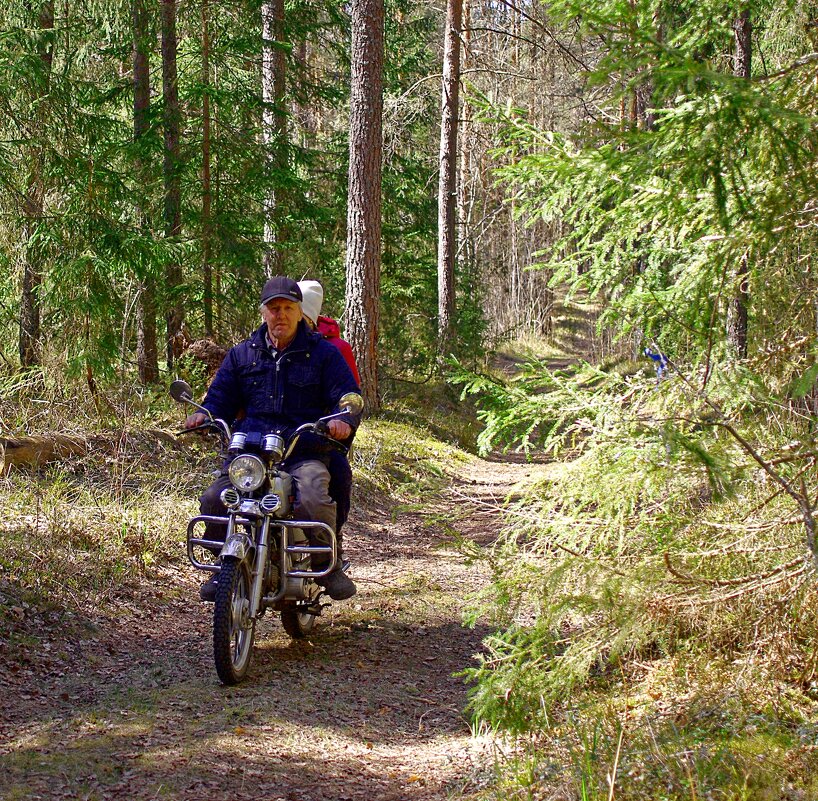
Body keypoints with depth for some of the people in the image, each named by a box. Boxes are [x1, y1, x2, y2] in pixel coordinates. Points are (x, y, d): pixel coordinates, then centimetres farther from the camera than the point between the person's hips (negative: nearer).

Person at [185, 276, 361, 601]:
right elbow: (221, 397, 20)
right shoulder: (242, 354, 18)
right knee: (213, 500, -21)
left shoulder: (323, 353, 10)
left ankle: (327, 564, -6)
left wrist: (344, 420, -19)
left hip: (305, 453, -3)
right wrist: (204, 414, -4)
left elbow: (349, 396, 5)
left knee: (314, 503, -33)